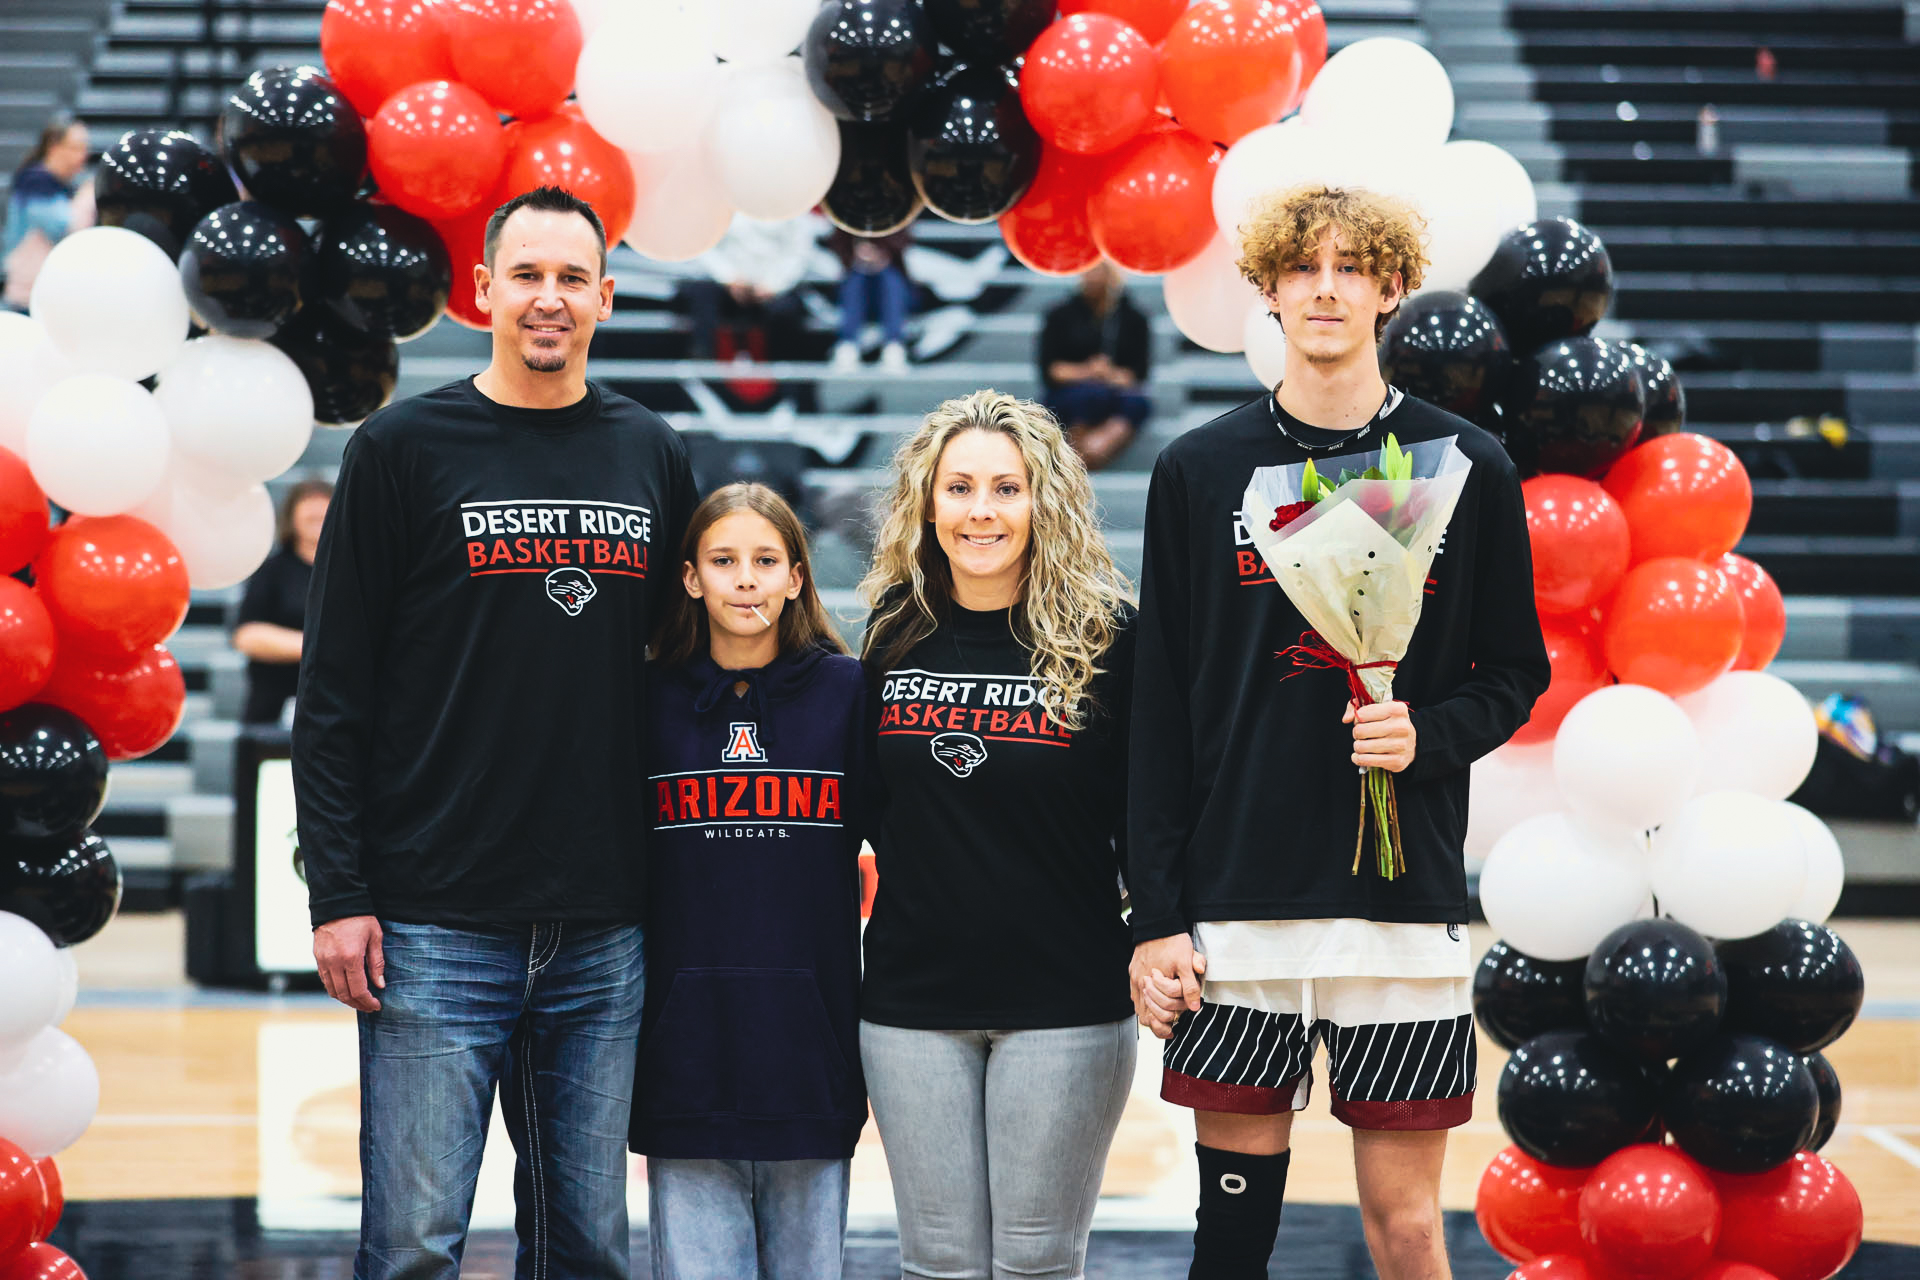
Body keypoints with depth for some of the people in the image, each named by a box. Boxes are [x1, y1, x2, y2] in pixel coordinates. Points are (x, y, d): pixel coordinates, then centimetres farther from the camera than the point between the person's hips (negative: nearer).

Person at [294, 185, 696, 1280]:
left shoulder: (653, 456, 11)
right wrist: (339, 894, -9)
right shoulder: (407, 448, 0)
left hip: (604, 932, 4)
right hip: (437, 929, -3)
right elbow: (334, 689, -2)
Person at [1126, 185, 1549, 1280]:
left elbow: (1516, 674, 10)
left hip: (1406, 901, -1)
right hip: (1235, 902, 1)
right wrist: (1155, 914, 0)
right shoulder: (1201, 471, 5)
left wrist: (1429, 736, -12)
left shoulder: (1466, 469, 3)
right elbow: (1160, 708, 5)